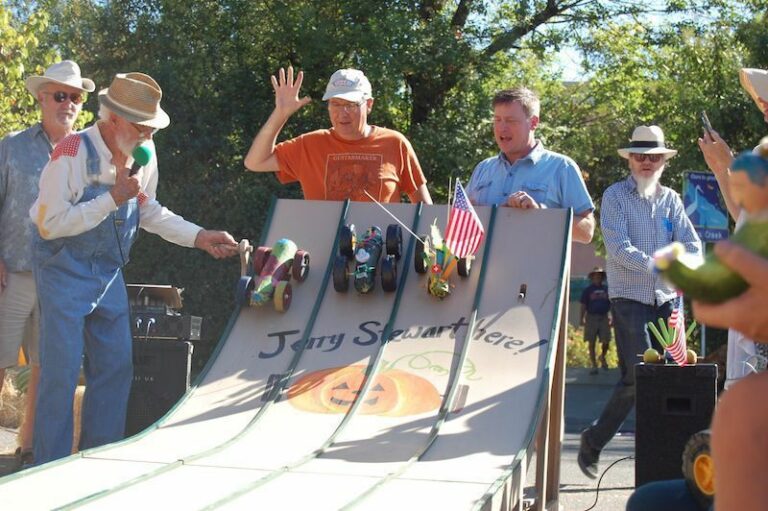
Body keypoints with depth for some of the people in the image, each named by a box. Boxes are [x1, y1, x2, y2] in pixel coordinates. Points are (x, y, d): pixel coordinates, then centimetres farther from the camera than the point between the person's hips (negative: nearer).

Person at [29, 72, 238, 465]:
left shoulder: (144, 153, 1)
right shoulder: (73, 153, -20)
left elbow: (148, 211, 15)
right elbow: (51, 224, -23)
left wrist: (199, 237, 5)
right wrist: (113, 199, -26)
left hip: (109, 274, 7)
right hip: (65, 274, -7)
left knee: (116, 370, 8)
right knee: (60, 374, -5)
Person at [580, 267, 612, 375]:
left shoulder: (606, 289, 11)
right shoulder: (588, 290, 7)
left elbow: (611, 304, 14)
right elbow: (583, 305, 6)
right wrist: (582, 318, -3)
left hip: (604, 317, 1)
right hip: (591, 317, -1)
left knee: (606, 341, -5)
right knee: (591, 343, -1)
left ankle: (602, 357, 24)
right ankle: (594, 365, 4)